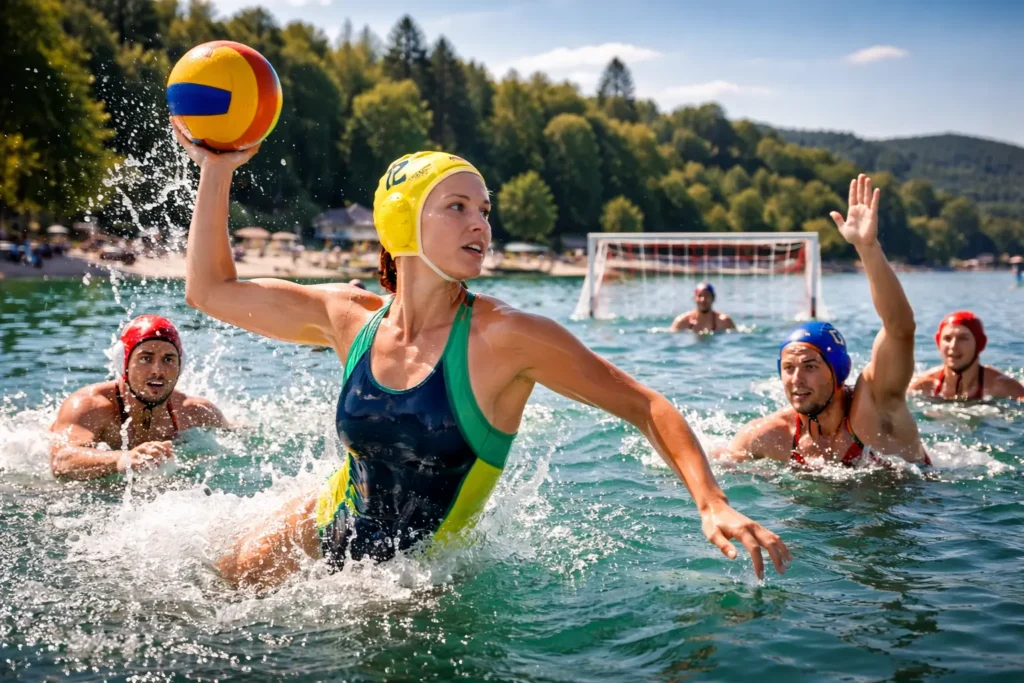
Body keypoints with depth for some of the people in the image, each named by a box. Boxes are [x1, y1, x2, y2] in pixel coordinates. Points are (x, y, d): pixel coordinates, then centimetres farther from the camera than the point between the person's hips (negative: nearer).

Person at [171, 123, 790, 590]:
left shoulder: (505, 337, -25)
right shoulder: (350, 319, -12)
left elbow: (647, 407, -19)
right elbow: (210, 291, 0)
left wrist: (713, 505, -32)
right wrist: (218, 169, -5)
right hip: (330, 526, 4)